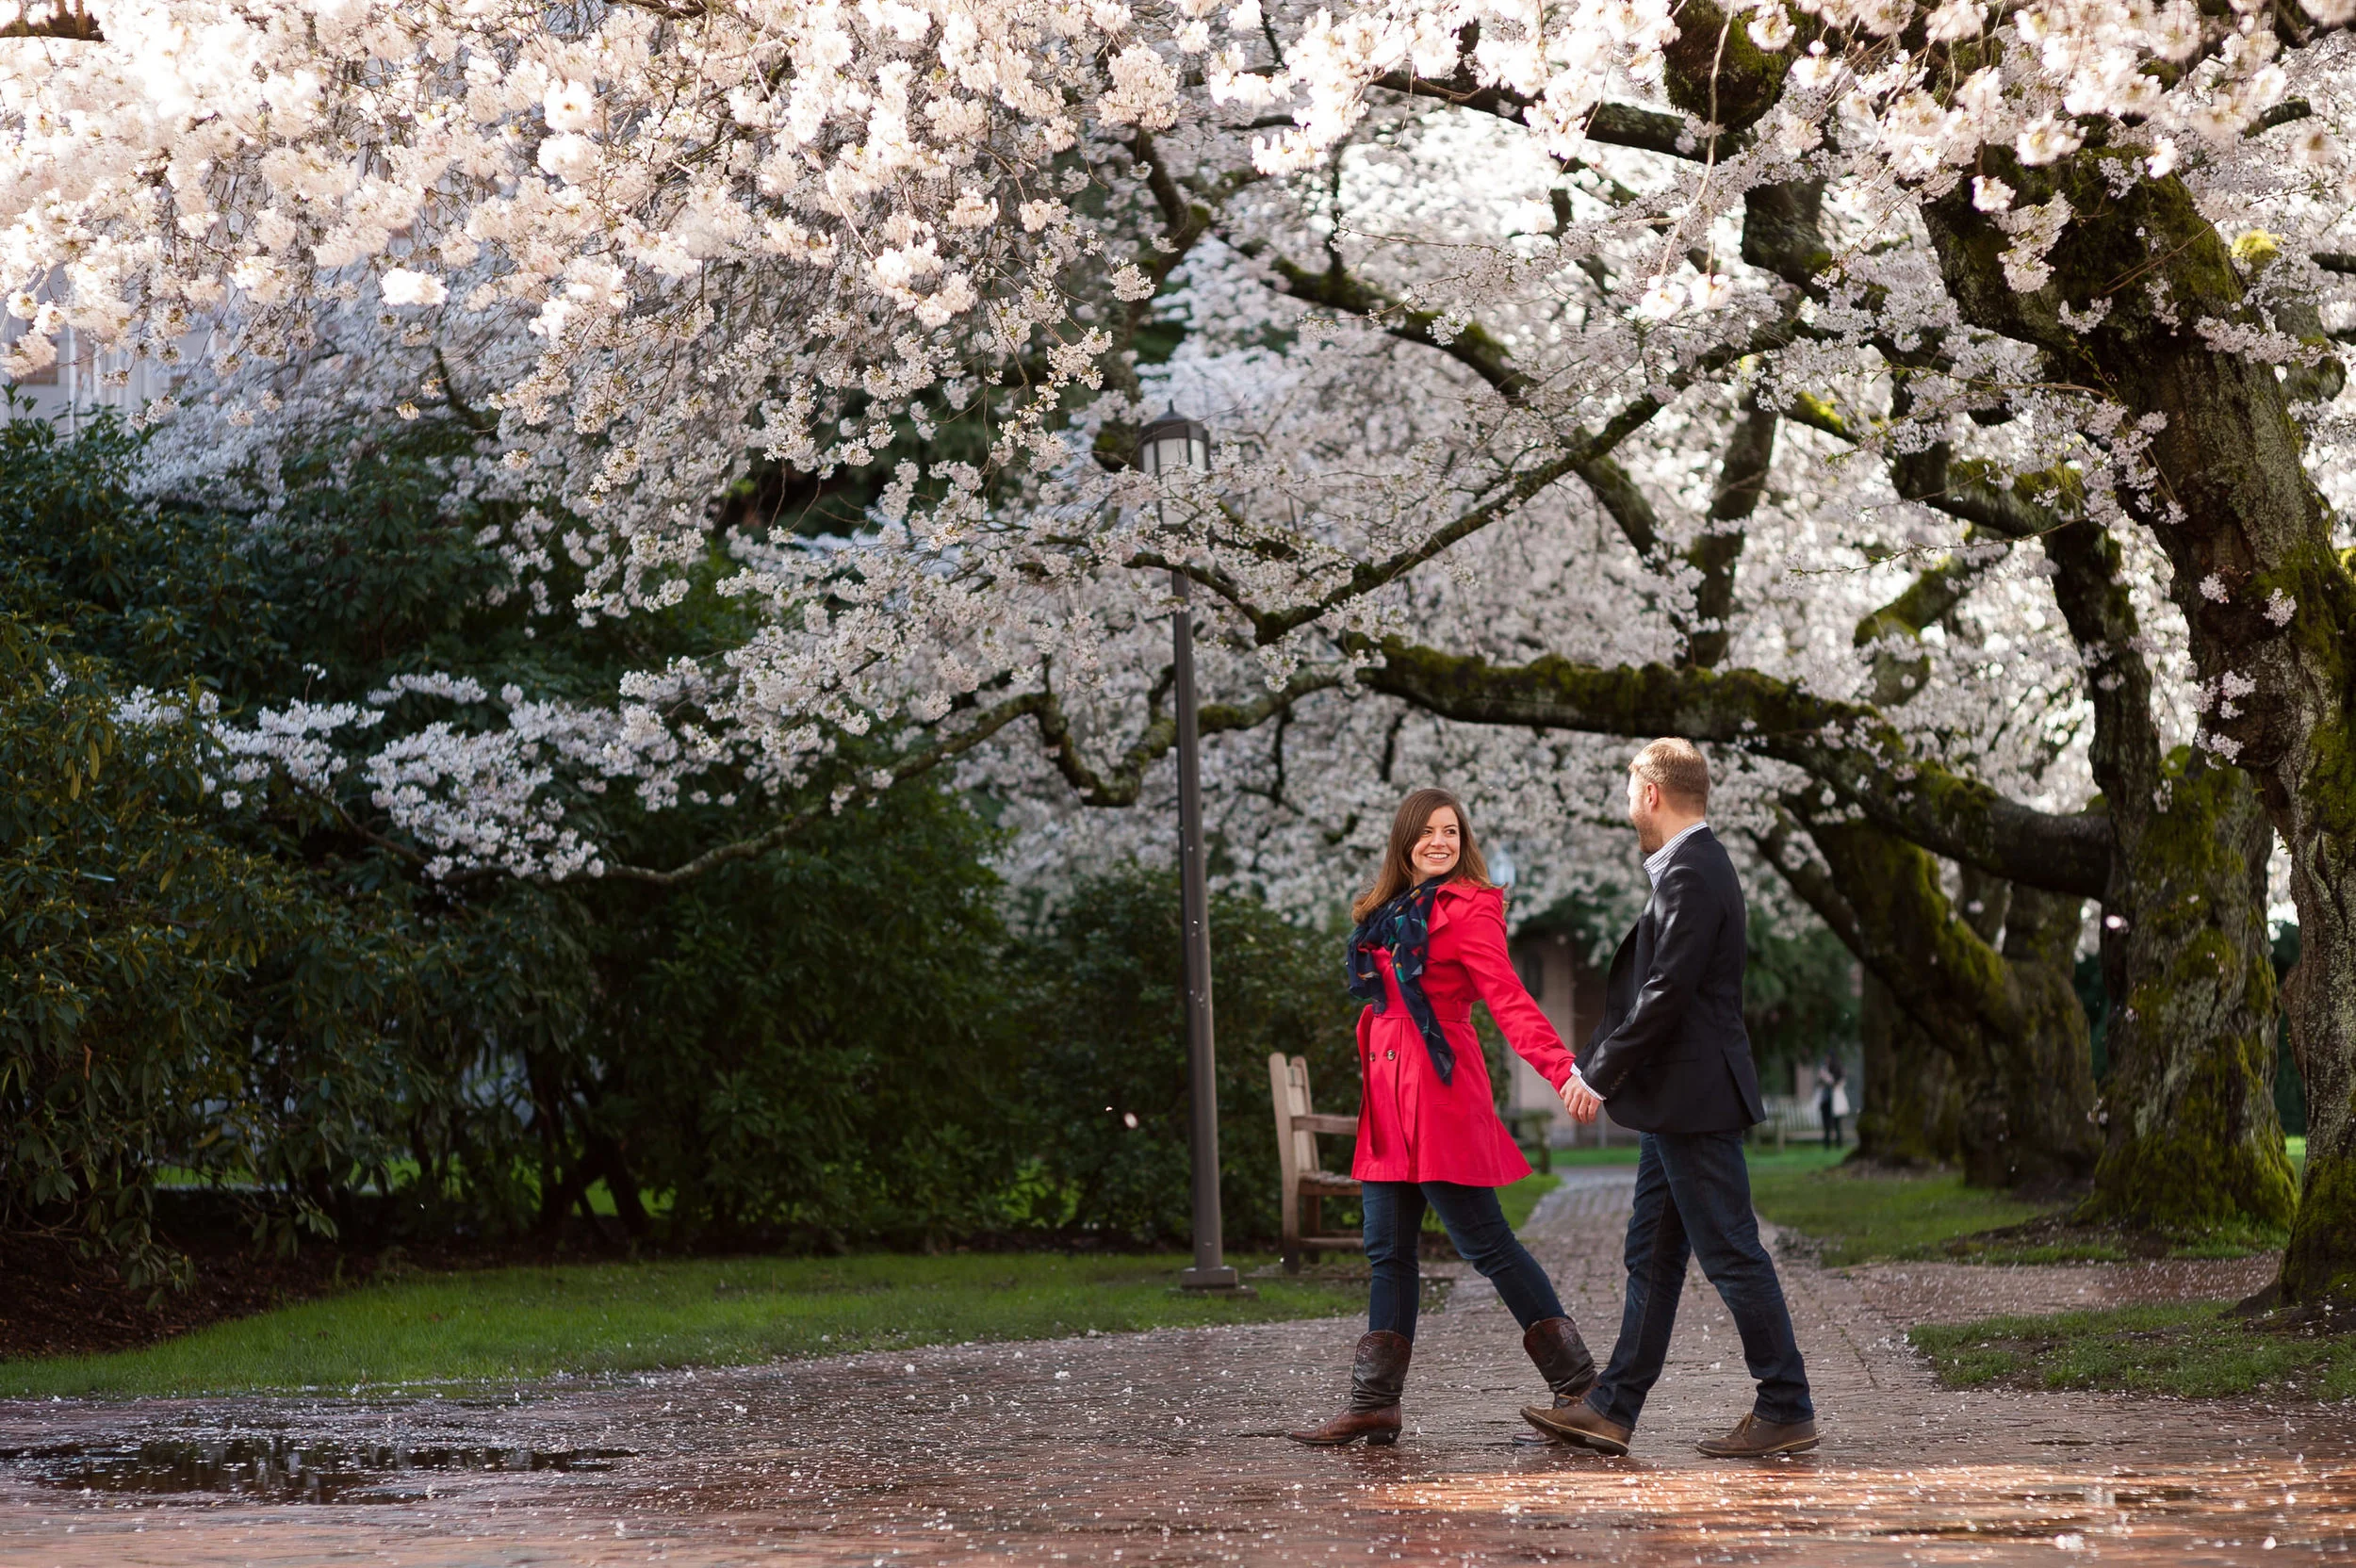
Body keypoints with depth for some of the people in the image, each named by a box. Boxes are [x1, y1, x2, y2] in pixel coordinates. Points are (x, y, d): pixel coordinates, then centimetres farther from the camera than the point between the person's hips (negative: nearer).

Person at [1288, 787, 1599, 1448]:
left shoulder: (1468, 908, -7)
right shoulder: (1392, 910, 17)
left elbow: (1507, 998, -16)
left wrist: (1564, 1070, -29)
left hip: (1440, 1090, -8)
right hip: (1390, 1097, 8)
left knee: (1484, 1242, -6)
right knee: (1388, 1250, 8)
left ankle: (1578, 1385, 1)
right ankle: (1373, 1403, 12)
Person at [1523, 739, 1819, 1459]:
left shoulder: (1689, 873, -16)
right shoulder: (1693, 865, 16)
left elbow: (1669, 991, -22)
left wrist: (1602, 1076, -16)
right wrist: (1596, 1065, 18)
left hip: (1693, 1097, -11)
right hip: (1677, 1101, 11)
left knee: (1730, 1252, -4)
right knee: (1652, 1256, 11)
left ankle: (1787, 1410, 2)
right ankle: (1613, 1408, 15)